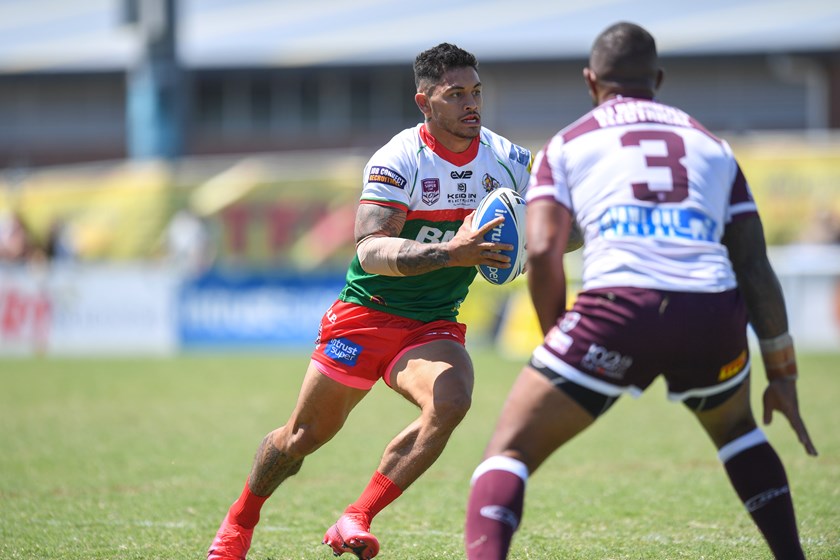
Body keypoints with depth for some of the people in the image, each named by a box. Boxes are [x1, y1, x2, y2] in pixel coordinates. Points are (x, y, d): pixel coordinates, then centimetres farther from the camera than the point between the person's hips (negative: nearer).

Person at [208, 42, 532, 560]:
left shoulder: (507, 160, -5)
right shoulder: (398, 160, -19)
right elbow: (371, 250, -30)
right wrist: (449, 253, -44)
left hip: (434, 326, 3)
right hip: (366, 316, -3)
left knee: (450, 402, -29)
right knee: (305, 435, 9)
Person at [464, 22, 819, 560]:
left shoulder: (567, 145, 18)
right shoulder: (712, 146, 26)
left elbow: (543, 252, 4)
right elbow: (755, 265, 20)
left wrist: (557, 341, 17)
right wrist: (783, 373, 23)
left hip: (619, 310, -3)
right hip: (714, 313, 3)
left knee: (511, 450, 5)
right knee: (735, 429, 34)